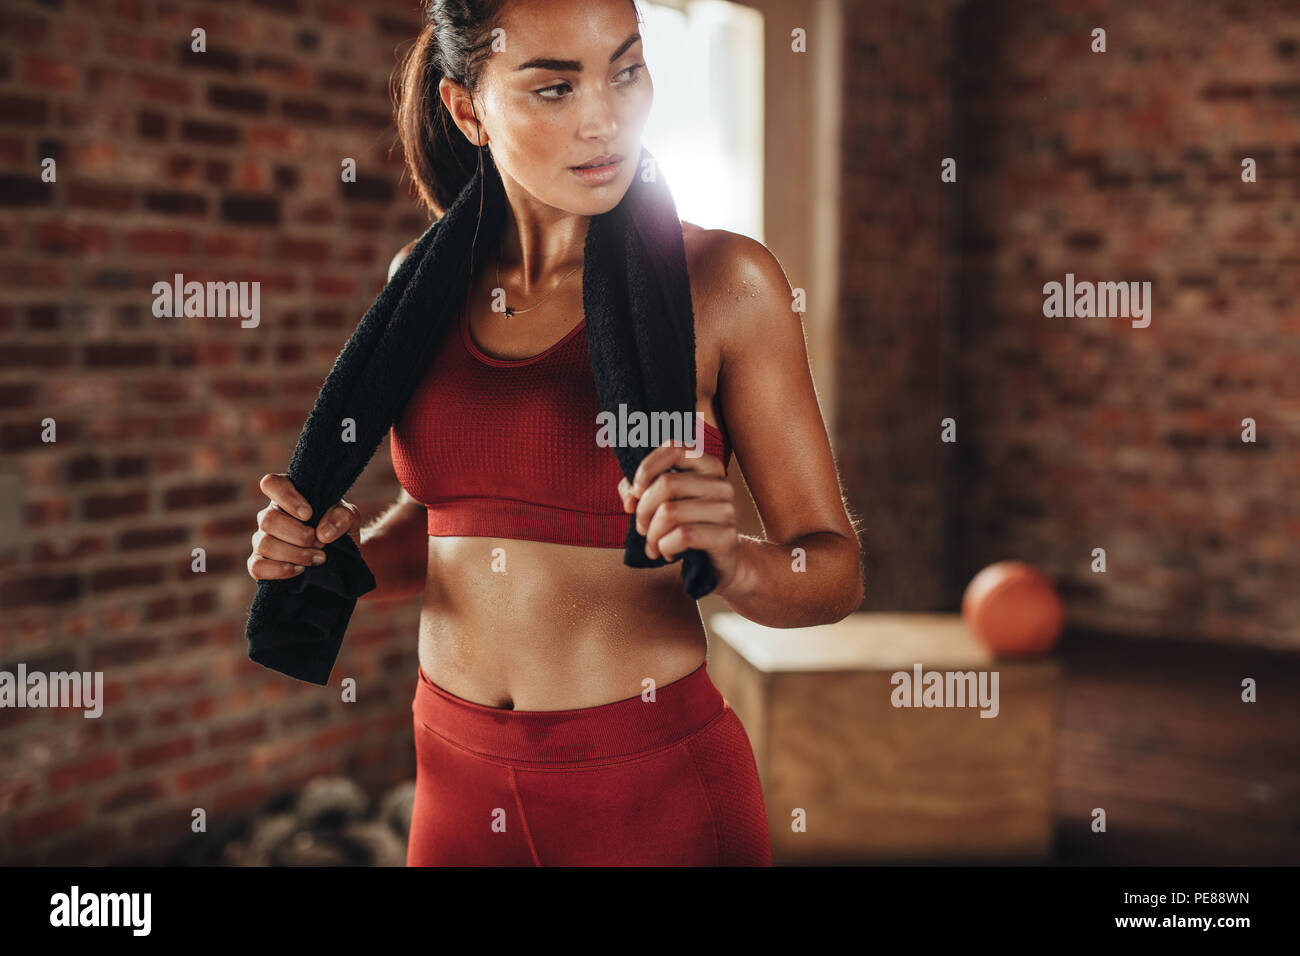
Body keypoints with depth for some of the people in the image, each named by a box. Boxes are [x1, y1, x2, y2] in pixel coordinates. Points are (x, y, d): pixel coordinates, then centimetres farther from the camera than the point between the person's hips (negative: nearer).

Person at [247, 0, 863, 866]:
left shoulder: (721, 280, -11)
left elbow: (836, 569, -8)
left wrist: (731, 563, -28)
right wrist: (334, 555, -5)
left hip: (655, 785, -4)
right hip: (461, 782, 4)